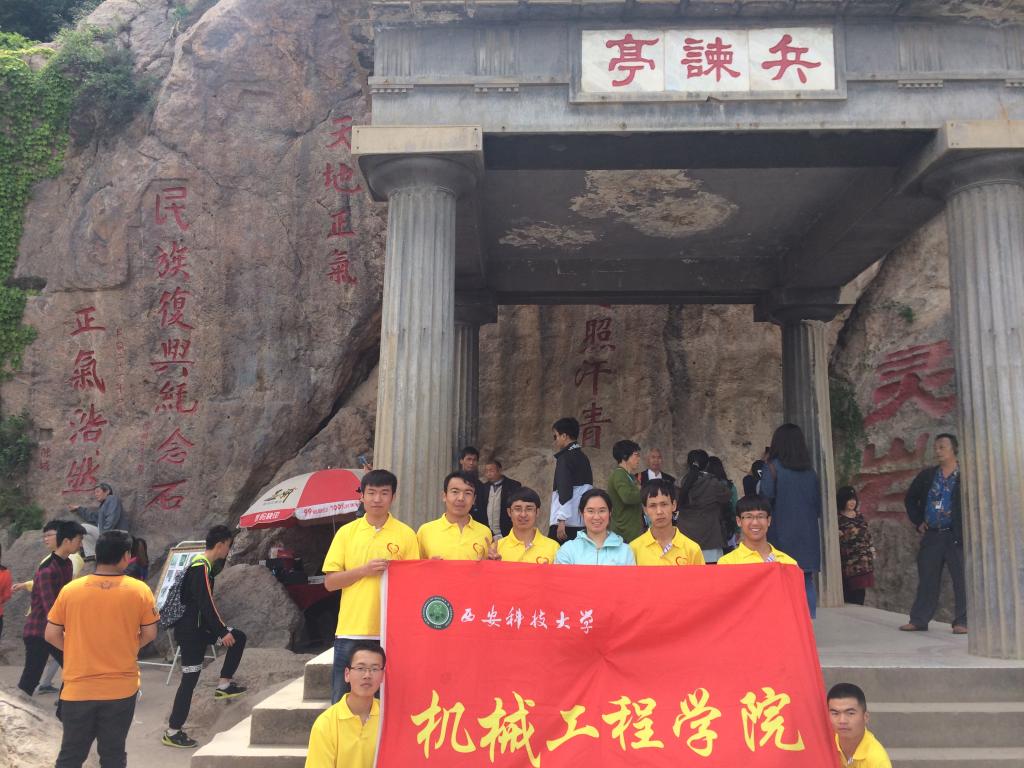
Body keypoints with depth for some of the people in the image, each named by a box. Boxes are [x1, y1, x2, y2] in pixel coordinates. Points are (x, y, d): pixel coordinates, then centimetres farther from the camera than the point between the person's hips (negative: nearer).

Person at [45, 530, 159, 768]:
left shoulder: (70, 589, -5)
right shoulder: (140, 590, -8)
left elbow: (51, 635, 0)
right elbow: (149, 634, -1)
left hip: (78, 687, 1)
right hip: (121, 688, -1)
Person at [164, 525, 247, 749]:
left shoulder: (204, 564, 9)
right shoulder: (200, 568, -21)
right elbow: (206, 605, -25)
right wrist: (222, 632, -22)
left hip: (201, 626, 10)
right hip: (190, 631, -10)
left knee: (239, 637, 9)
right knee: (189, 680, -4)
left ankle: (224, 685, 11)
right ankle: (172, 733, 4)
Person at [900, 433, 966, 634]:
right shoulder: (926, 476, 11)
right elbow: (910, 499, 21)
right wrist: (918, 521, 12)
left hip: (956, 536, -4)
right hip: (931, 536, 5)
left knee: (961, 580, 0)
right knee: (927, 579, 8)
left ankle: (962, 622, 8)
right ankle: (919, 620, 13)